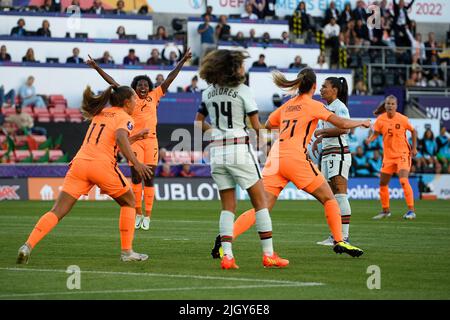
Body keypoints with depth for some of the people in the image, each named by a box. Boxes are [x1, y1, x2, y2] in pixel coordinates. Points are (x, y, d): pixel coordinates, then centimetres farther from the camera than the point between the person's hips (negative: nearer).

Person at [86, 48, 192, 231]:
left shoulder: (154, 96, 9)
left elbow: (170, 79, 10)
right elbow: (112, 82, 4)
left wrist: (183, 61, 8)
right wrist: (97, 68, 1)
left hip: (151, 140, 1)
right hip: (135, 140, -1)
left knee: (149, 179, 1)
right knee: (136, 177, -2)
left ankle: (147, 216, 5)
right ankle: (138, 214, 9)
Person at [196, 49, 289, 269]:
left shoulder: (208, 93, 8)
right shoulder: (243, 90, -7)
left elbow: (199, 123, 17)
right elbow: (257, 127, -6)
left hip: (216, 151, 5)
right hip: (239, 150, -5)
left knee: (228, 206, 9)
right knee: (260, 202, 3)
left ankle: (226, 255, -3)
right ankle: (268, 254, 1)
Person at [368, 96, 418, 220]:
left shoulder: (402, 119, -11)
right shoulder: (380, 120, -5)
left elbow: (413, 131, 3)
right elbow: (376, 133, -3)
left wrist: (414, 148, 1)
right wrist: (370, 139, -25)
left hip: (403, 154, -5)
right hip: (388, 155, 5)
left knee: (404, 180, -23)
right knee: (383, 183, 10)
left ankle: (411, 210, -19)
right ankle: (386, 210, 29)